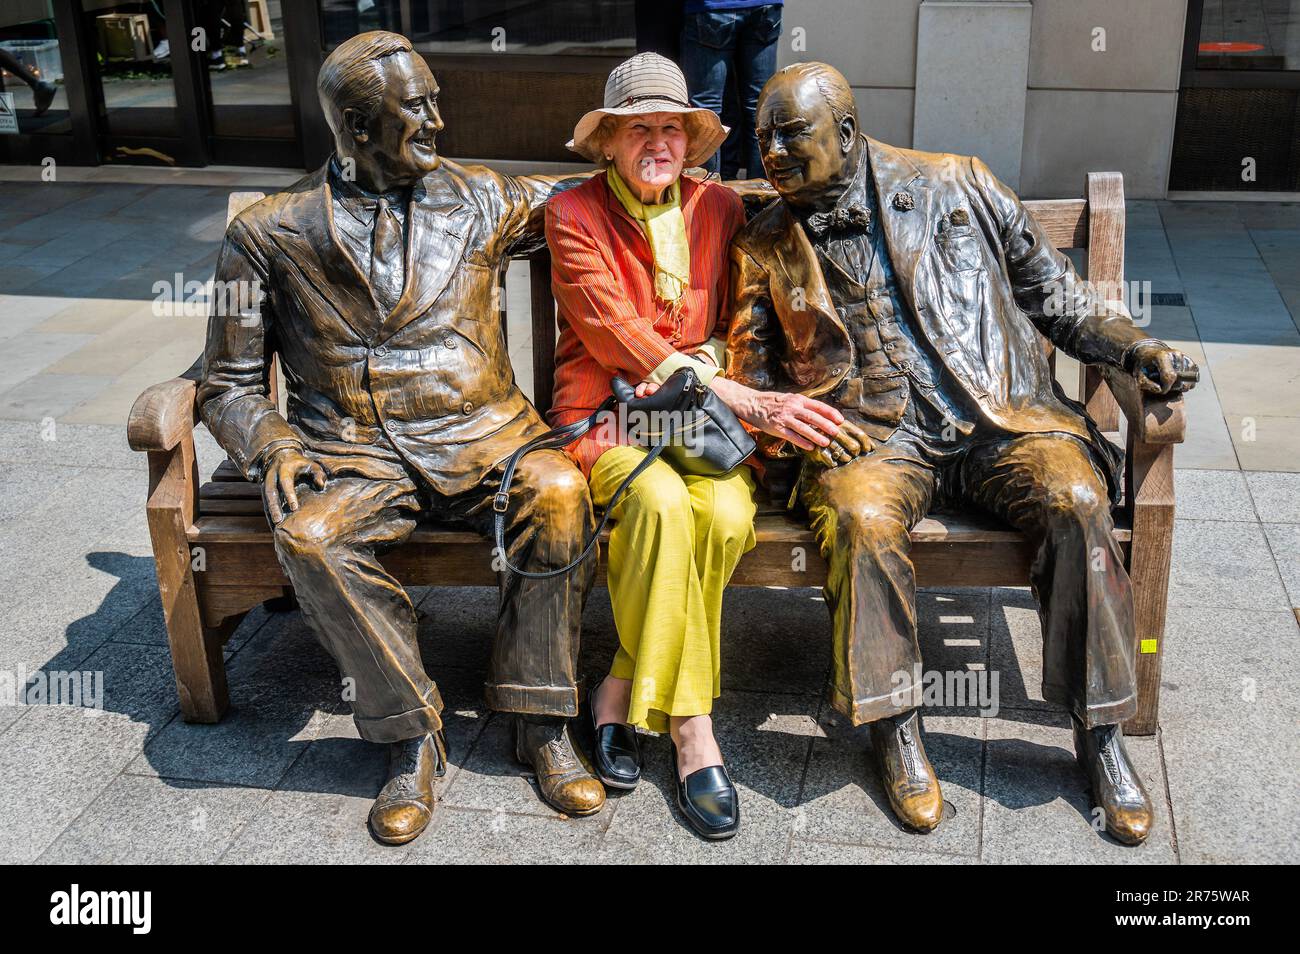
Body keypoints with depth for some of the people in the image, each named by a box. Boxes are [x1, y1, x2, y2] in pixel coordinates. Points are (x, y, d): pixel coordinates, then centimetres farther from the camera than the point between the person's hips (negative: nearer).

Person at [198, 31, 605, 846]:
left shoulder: (478, 201, 10)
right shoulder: (269, 234, 6)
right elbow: (230, 383, 9)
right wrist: (270, 445, -11)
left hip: (478, 431, 1)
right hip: (351, 448, -1)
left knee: (558, 493, -31)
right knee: (310, 535, -33)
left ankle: (542, 723, -15)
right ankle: (411, 733, -14)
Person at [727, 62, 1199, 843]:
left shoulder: (958, 186, 10)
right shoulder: (766, 247, 12)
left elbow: (1053, 292, 15)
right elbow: (752, 376, 16)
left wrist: (1136, 348, -1)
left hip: (1001, 415, 1)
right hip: (873, 435, 0)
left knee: (1076, 500, -28)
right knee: (862, 518, -34)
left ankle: (1100, 732, -13)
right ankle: (896, 728, -16)